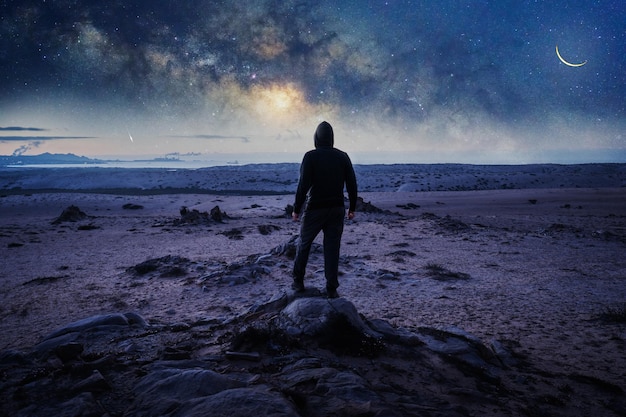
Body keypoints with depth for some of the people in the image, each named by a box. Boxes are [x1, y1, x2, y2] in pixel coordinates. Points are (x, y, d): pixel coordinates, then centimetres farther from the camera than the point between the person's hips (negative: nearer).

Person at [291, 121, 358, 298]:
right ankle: (331, 288, 7)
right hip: (337, 209, 3)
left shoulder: (310, 156, -10)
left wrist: (296, 209, -7)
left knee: (304, 244, 15)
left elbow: (303, 185, -15)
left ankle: (298, 282, 22)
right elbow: (352, 184, 0)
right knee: (332, 248, 7)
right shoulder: (343, 157, 1)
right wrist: (352, 208, 9)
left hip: (314, 209, -2)